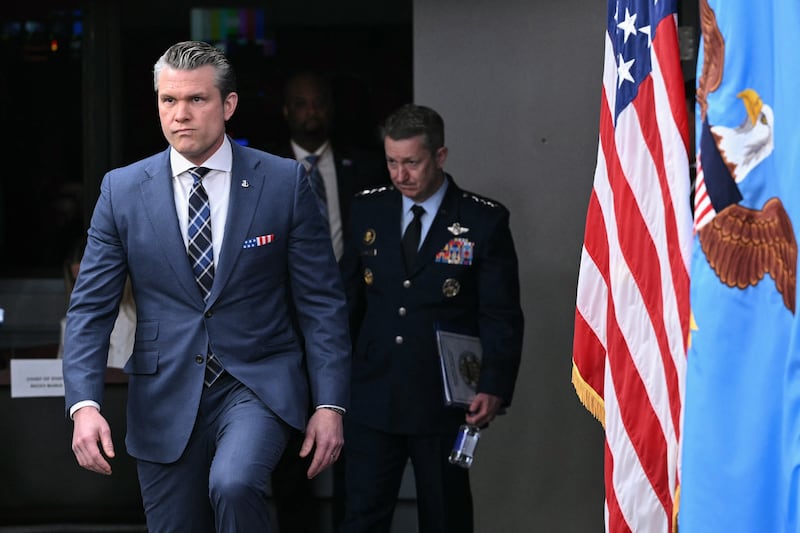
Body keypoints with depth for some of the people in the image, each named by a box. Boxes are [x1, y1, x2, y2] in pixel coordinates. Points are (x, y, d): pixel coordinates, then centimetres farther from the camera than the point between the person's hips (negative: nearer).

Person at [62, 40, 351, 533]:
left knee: (234, 484, -30)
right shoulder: (122, 190, 2)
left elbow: (322, 302, -1)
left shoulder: (285, 182, -2)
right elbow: (91, 308, 1)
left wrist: (329, 404, -7)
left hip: (258, 384, -2)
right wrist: (84, 405, -12)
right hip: (166, 396, 3)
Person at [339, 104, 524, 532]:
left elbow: (502, 316, -6)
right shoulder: (367, 210, 7)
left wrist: (495, 387, -18)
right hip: (372, 399, 3)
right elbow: (348, 299, 13)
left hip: (443, 401, -2)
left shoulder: (484, 221, -4)